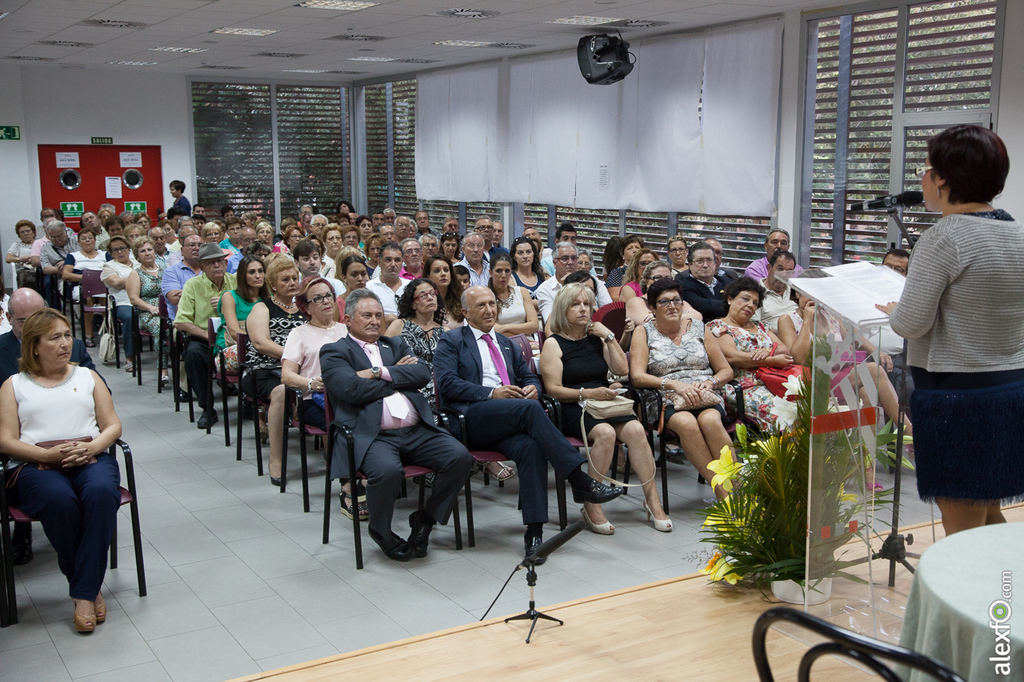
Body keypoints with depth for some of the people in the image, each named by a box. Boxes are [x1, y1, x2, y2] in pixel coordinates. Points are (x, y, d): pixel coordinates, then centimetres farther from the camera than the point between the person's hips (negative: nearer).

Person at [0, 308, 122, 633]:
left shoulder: (87, 377, 22)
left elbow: (113, 426, 15)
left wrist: (91, 448, -7)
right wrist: (48, 454, -13)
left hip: (92, 458, 2)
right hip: (38, 465, -1)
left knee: (101, 493, -34)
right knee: (59, 500, -36)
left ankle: (83, 594, -29)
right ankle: (91, 588, -18)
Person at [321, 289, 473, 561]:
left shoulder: (396, 345, 27)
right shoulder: (334, 352, 11)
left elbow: (423, 373, 8)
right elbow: (350, 388, -9)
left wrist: (380, 372, -4)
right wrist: (399, 378, 3)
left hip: (417, 431, 5)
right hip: (372, 435, -5)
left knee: (460, 457, -19)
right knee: (387, 470, -35)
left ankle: (425, 519, 5)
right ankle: (381, 531, -2)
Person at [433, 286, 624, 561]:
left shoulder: (507, 344, 32)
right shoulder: (451, 342, 13)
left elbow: (530, 377, 30)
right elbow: (447, 383, -2)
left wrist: (532, 388, 3)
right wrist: (491, 393, -14)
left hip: (508, 422, 5)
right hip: (472, 419, -5)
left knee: (530, 445, -32)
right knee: (530, 409, -33)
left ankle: (534, 529, -35)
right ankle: (580, 482, -32)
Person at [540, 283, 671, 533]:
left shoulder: (596, 339, 20)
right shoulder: (554, 344, 5)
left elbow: (622, 370, 9)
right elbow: (553, 389, -6)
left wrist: (609, 337, 3)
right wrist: (588, 393, -19)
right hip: (573, 409, -4)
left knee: (635, 429, -27)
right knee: (605, 432, -35)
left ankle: (652, 499, -23)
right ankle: (592, 506, -28)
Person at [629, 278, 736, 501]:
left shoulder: (698, 328, 17)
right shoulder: (644, 332, 10)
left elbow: (726, 370, 16)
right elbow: (637, 376, -4)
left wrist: (710, 383, -7)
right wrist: (675, 384, -17)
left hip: (706, 399, 2)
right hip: (667, 402, -2)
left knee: (710, 420, -34)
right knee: (686, 423, -36)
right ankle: (722, 491, -32)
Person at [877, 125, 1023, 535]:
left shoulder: (943, 239, -16)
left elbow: (912, 324, -17)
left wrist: (890, 310, 4)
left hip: (956, 394, -8)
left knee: (962, 528, 0)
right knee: (990, 516, 20)